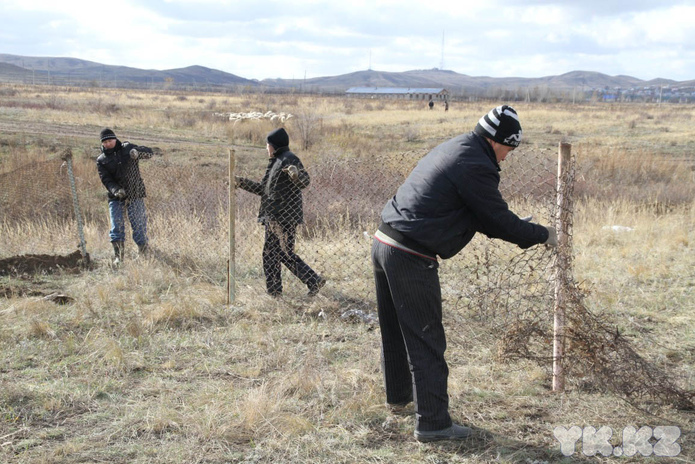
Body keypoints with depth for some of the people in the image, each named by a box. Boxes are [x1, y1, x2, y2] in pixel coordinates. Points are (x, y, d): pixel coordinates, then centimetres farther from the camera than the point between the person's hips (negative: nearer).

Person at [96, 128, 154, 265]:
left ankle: (144, 253, 9)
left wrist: (137, 153, -22)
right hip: (116, 197, 1)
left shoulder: (127, 148, 7)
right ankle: (118, 256, -6)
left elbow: (149, 152, 1)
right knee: (116, 227, -9)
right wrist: (115, 190, -26)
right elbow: (106, 179, -6)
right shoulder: (101, 160, 6)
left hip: (135, 195, -1)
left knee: (139, 225, -2)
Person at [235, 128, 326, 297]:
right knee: (270, 253, 12)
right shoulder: (275, 161, 19)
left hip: (285, 216, -10)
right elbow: (263, 189, 27)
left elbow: (305, 182, -25)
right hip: (272, 216, 10)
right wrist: (240, 182, 29)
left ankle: (314, 281, -2)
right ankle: (273, 291, 18)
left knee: (287, 254, -9)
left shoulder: (289, 159, -11)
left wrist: (296, 173, -47)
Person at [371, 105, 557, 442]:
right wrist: (543, 235, 7)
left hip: (383, 242, 10)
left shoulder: (452, 149, 16)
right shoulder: (477, 167, -14)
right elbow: (500, 221, -8)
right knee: (425, 340, -1)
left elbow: (482, 216, 22)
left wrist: (518, 228, 18)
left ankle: (398, 394, 41)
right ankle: (432, 422, 6)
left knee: (395, 329, 23)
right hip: (411, 259, -10)